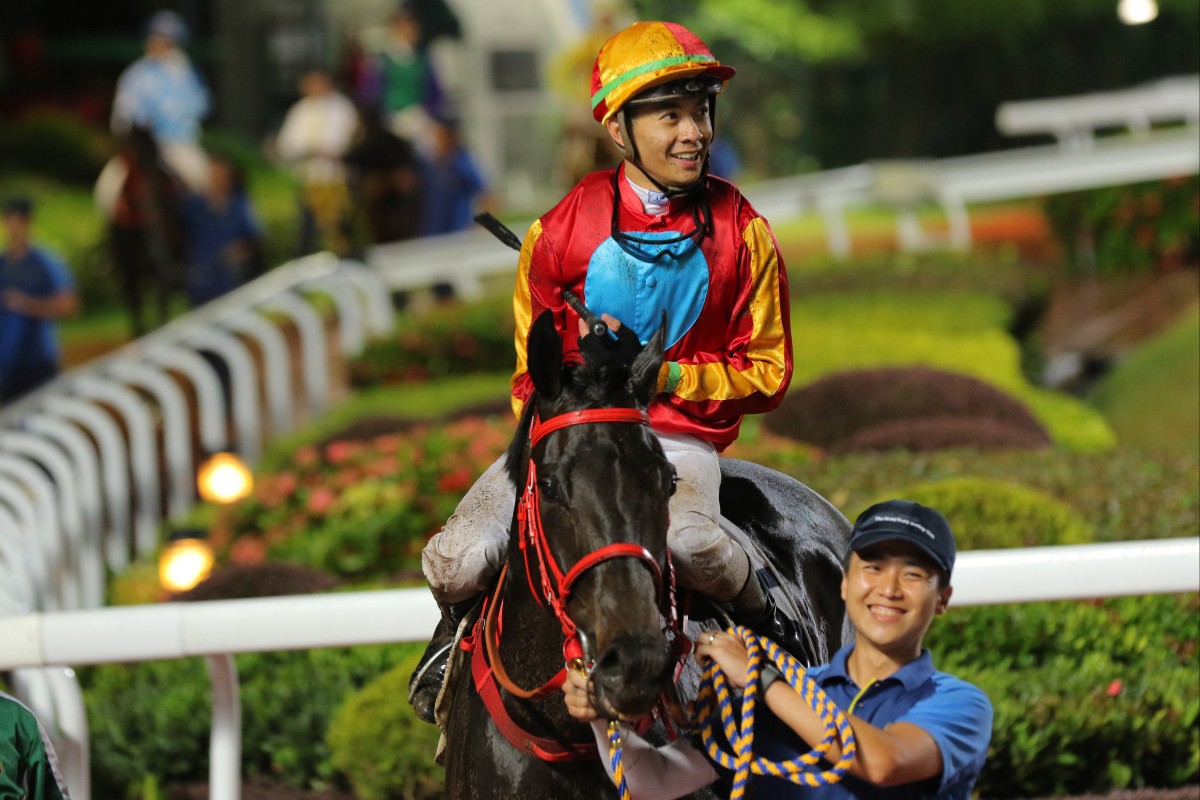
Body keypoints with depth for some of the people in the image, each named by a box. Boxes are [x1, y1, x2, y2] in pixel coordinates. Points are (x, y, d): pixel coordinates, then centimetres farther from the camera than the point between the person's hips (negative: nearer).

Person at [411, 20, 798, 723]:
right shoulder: (560, 232, 1)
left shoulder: (742, 232, 0)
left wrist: (667, 375, -11)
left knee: (687, 541, -38)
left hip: (681, 434, -2)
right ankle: (460, 624, 16)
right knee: (458, 560, -22)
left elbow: (768, 373, 5)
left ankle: (760, 611, -3)